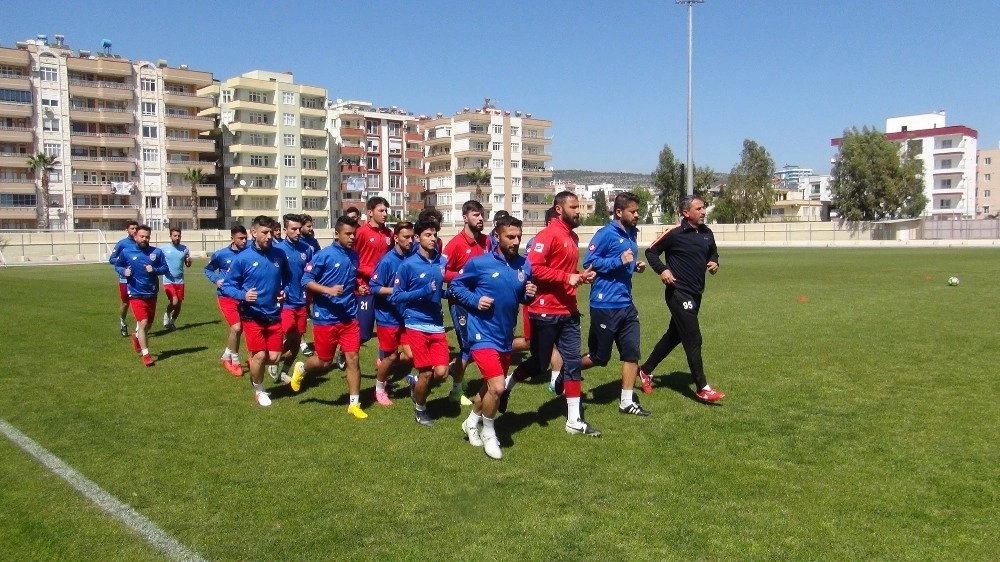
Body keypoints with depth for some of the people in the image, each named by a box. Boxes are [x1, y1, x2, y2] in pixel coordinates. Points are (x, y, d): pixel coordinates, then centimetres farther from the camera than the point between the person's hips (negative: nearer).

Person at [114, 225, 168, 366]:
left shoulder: (156, 252, -2)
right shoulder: (126, 251, -4)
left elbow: (165, 268, 3)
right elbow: (117, 265, 10)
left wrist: (154, 270, -16)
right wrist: (123, 271, -12)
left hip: (152, 294, 3)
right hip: (136, 295, -3)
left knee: (148, 324, 18)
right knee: (143, 323, -13)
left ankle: (136, 337, 51)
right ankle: (146, 355, -4)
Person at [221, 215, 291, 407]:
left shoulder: (279, 255, -2)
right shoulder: (242, 258, -12)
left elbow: (287, 278, 17)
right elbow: (227, 285, -5)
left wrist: (284, 292, -1)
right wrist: (243, 295, -23)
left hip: (274, 315, 3)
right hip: (252, 316, -3)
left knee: (274, 357, 2)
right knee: (260, 355, -2)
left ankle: (254, 365, 37)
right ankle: (259, 391, 24)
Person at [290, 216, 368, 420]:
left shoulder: (355, 256, 6)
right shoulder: (324, 255, -12)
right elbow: (306, 280, -11)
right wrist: (328, 290, -24)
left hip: (349, 317, 4)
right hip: (326, 318, -4)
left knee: (352, 359, 1)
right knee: (325, 362, 9)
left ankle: (354, 403, 10)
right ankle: (301, 368, 41)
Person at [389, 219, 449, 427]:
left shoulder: (442, 262, 4)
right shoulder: (408, 265, -9)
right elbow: (395, 296, -7)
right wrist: (423, 292, -18)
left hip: (437, 325, 4)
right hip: (416, 325, -4)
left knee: (441, 373, -4)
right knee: (426, 373, -1)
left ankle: (416, 385, 29)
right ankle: (420, 410, 26)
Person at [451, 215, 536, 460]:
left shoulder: (524, 265, -1)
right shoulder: (479, 263, -13)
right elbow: (454, 286, -2)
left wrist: (530, 295, -10)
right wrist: (475, 300, -16)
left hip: (506, 338, 6)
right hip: (483, 335, -6)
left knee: (490, 385, 20)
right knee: (497, 387, -16)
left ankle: (472, 421, 46)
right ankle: (488, 433, 10)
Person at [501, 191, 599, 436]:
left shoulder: (573, 237, 14)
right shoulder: (548, 235, -14)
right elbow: (534, 268, -23)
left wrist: (580, 276, 7)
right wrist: (566, 277, -21)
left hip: (569, 312, 8)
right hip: (546, 312, -8)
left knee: (573, 362, 6)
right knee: (539, 363, 5)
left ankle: (575, 421, 13)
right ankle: (505, 385, 32)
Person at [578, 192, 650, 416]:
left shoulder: (631, 234, 12)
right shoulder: (606, 234, -13)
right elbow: (589, 261, -17)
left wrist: (636, 266, 5)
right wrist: (619, 261, -21)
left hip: (626, 305, 7)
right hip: (604, 305, -7)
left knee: (632, 352, 5)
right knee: (599, 357, 3)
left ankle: (627, 401, 14)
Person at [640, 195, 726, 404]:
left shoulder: (707, 233, 7)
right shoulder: (674, 233, -12)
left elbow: (713, 253, 23)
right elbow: (651, 251, -5)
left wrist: (714, 263, 1)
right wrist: (662, 270, -19)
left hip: (696, 293, 8)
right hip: (678, 293, -8)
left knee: (674, 335, 18)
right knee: (693, 339, -7)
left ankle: (645, 369, 34)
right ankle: (702, 388, 0)